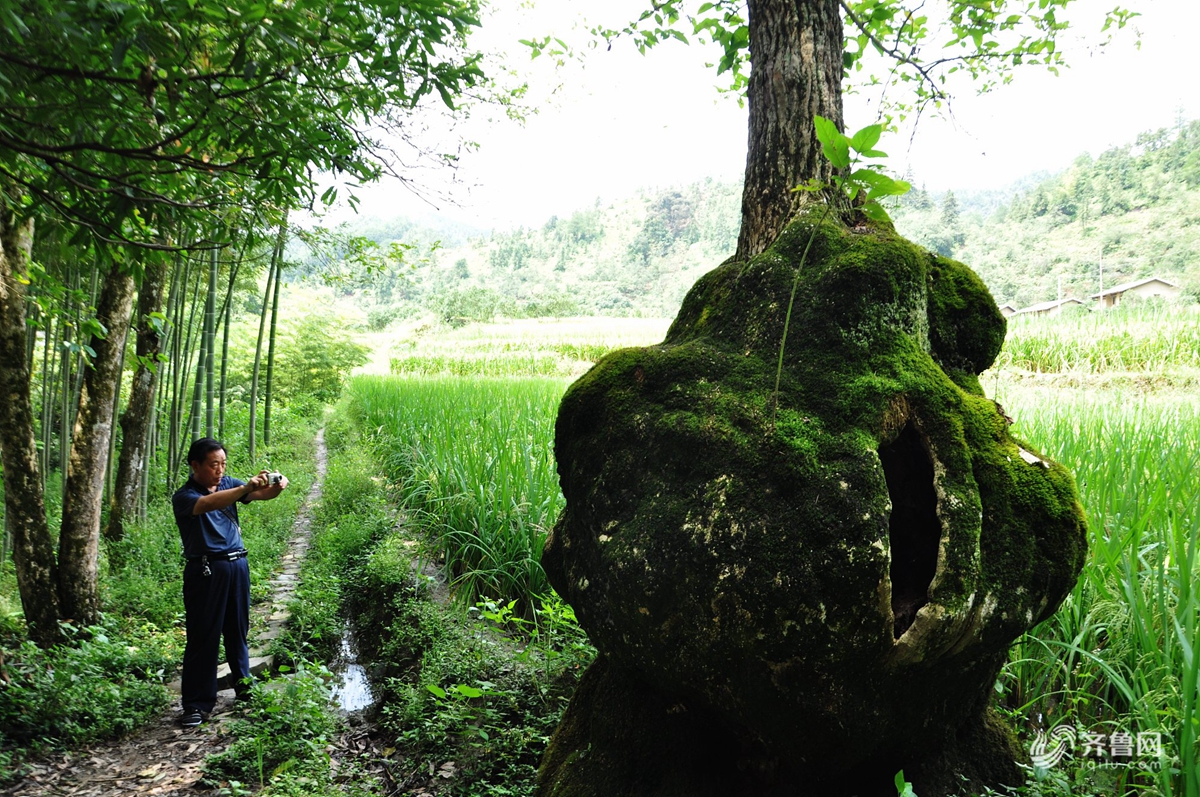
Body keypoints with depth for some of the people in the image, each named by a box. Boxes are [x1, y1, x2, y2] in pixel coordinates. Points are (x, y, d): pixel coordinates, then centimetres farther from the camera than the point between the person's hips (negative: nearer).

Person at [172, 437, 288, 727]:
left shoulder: (228, 484, 8)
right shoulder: (183, 497, -8)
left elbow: (261, 494, -5)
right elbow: (207, 504, -30)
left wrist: (275, 487, -28)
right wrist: (246, 488, -42)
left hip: (237, 565, 5)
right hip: (205, 570, -5)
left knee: (238, 630, 15)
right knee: (203, 637, -1)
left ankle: (244, 687, 29)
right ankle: (196, 705, 7)